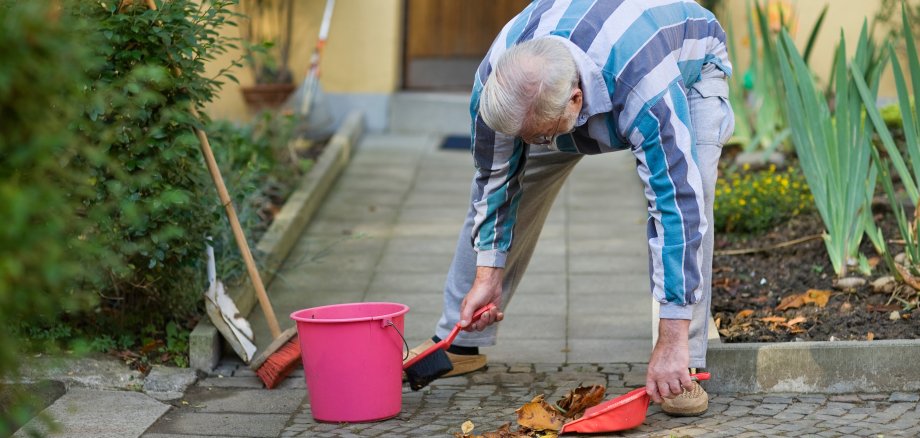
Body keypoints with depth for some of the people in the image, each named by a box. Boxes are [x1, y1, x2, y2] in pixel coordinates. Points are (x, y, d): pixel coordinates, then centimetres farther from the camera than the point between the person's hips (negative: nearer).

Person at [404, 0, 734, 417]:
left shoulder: (645, 88, -49)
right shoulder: (497, 82, -34)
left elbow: (677, 204, -48)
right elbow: (495, 182, -17)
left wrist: (671, 344, -49)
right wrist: (488, 277, -20)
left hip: (689, 61, -4)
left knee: (686, 191, -30)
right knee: (500, 180, -5)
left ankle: (684, 364, -21)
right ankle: (460, 342, 10)